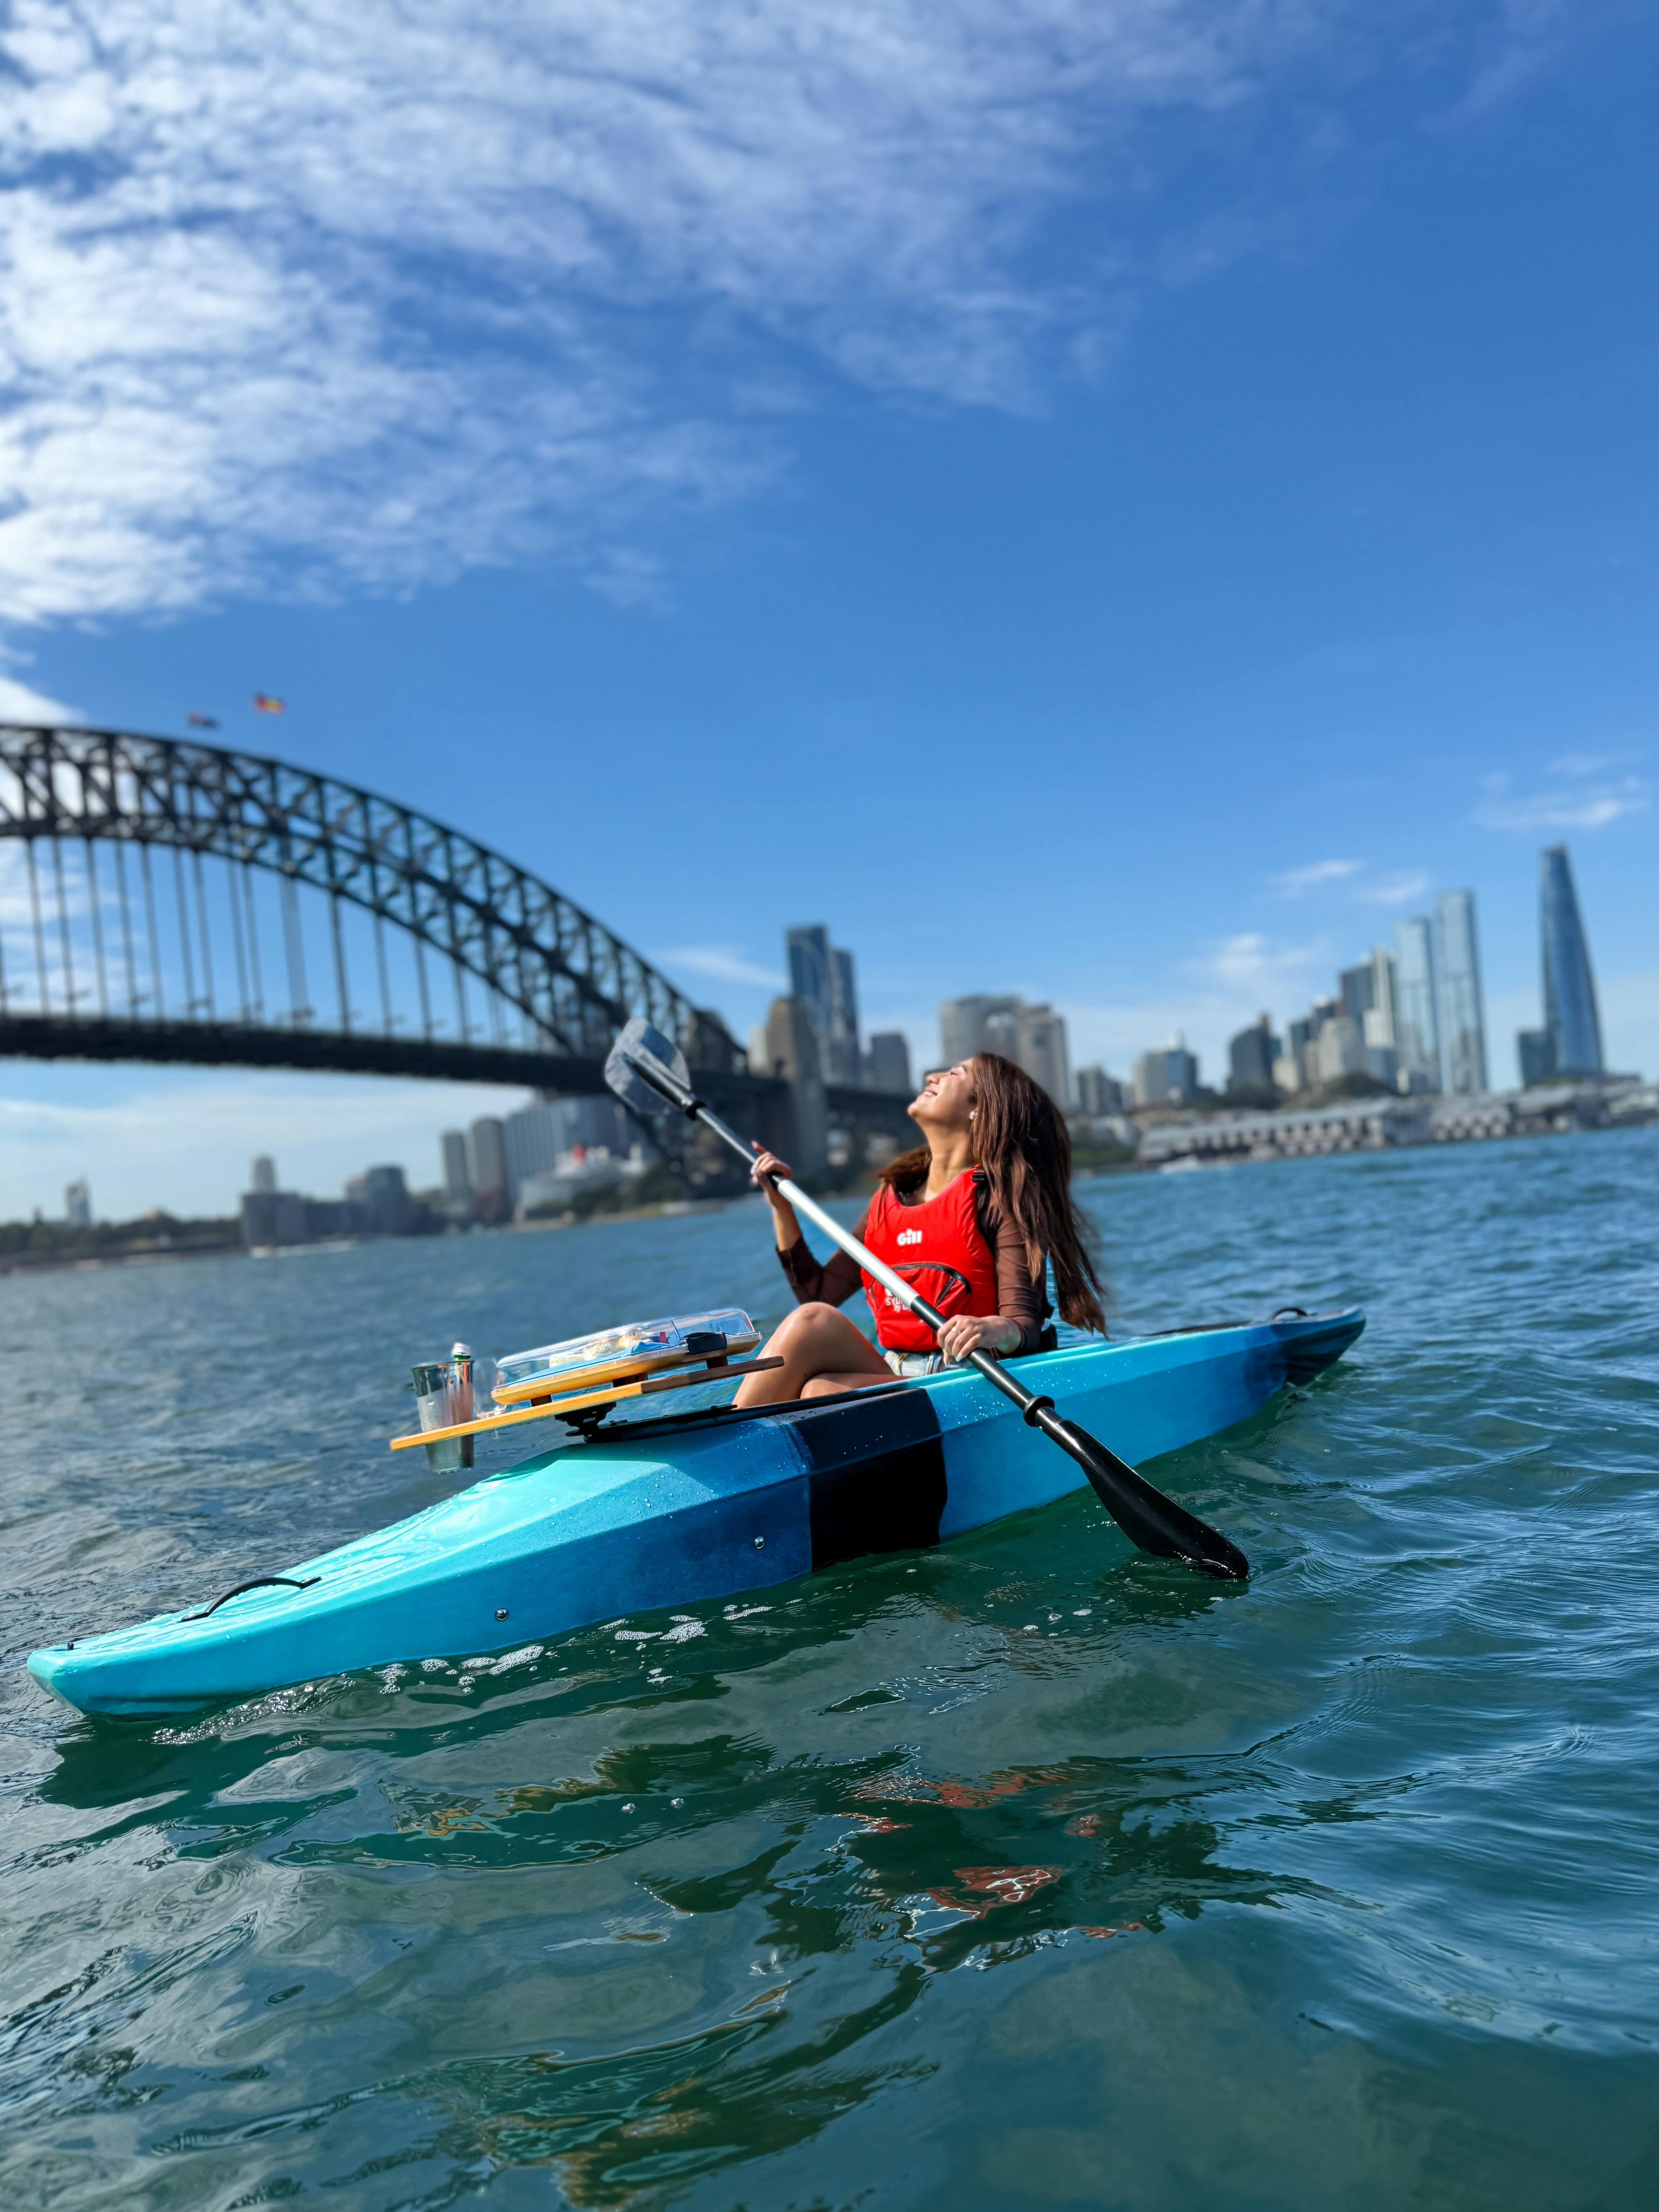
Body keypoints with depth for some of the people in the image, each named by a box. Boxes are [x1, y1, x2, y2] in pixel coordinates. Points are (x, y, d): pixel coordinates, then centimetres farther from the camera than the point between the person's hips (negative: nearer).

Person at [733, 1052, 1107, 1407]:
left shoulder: (994, 1196, -4)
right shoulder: (890, 1199, 16)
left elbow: (1026, 1324, -13)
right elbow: (819, 1294, 20)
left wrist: (996, 1330, -36)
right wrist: (781, 1207, 16)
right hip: (885, 1379, 6)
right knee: (813, 1318, -24)